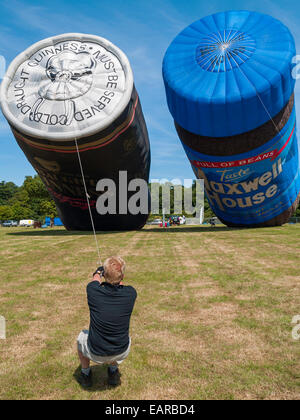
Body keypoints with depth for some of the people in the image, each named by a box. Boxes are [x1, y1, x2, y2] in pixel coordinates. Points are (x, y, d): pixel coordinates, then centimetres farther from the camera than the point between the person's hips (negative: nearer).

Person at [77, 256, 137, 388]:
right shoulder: (130, 293, -18)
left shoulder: (93, 290, -20)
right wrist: (118, 276, 27)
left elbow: (96, 279, 6)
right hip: (122, 353, 1)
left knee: (82, 336, 30)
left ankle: (85, 375, 40)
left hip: (96, 354, -1)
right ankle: (113, 372, 38)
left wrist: (98, 273, 28)